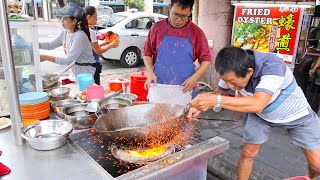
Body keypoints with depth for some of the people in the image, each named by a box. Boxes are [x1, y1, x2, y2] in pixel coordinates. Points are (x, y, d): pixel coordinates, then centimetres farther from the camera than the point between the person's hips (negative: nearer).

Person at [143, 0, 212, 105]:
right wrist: (150, 72, -5)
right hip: (158, 87, 1)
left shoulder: (196, 32, 2)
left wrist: (195, 77, -9)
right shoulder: (157, 28, 4)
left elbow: (206, 59, 5)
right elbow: (147, 53, 11)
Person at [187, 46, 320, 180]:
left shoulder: (272, 66, -39)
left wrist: (216, 101, -58)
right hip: (260, 115, 4)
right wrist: (199, 105, -22)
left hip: (296, 113, -3)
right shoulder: (231, 72, -22)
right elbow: (219, 92, -4)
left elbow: (257, 105, -50)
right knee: (248, 153, -1)